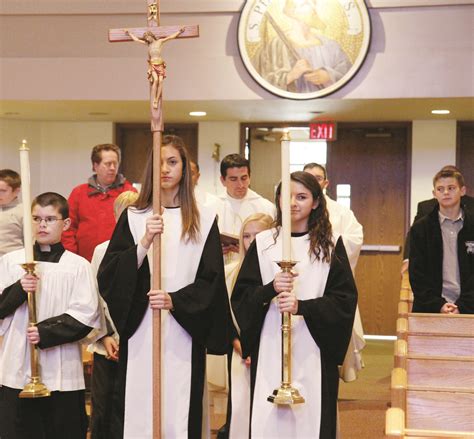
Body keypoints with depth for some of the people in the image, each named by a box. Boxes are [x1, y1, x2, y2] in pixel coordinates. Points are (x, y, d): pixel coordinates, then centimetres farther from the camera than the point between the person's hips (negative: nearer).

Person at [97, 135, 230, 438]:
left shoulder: (204, 219, 6)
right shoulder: (133, 217, 7)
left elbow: (211, 279, 0)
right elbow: (109, 275, -2)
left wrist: (175, 300, -14)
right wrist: (145, 242, -14)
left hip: (184, 332, 0)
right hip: (140, 332, 1)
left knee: (180, 408, -1)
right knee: (138, 409, -1)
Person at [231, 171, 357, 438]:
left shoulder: (331, 245, 4)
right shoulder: (263, 243, 8)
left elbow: (345, 300, -2)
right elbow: (241, 297, 6)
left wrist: (302, 306, -16)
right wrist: (271, 288, -14)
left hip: (314, 350, -1)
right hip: (270, 350, 1)